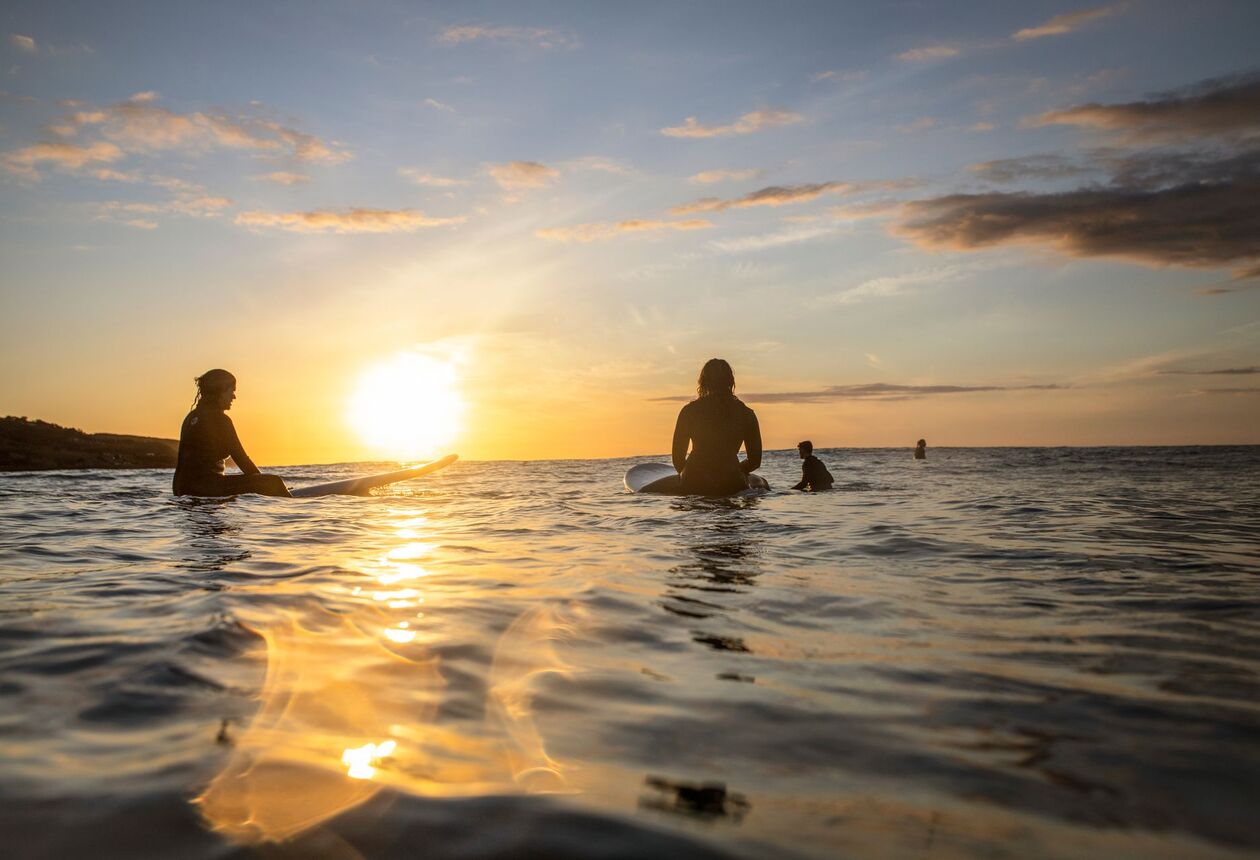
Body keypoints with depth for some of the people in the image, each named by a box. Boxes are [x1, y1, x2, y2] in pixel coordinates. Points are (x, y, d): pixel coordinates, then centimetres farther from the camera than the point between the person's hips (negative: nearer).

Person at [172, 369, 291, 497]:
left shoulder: (192, 417, 17)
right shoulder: (219, 419, -10)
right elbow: (240, 457, -9)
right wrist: (261, 483, 0)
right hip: (209, 486, -10)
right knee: (274, 482, -13)